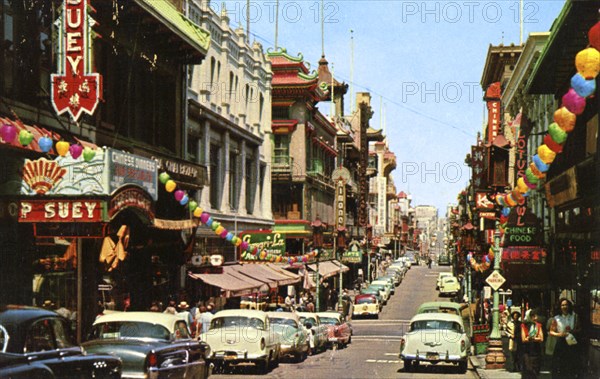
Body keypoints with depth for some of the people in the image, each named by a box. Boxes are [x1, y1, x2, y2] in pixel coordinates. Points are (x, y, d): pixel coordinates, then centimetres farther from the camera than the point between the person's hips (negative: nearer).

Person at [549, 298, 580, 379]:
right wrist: (559, 334, -17)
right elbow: (551, 332, 2)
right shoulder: (556, 318, 1)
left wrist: (573, 331, -10)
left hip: (572, 345, 1)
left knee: (572, 367, 2)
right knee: (560, 368, -2)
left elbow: (579, 329, 11)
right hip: (560, 344, -1)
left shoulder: (574, 316, 5)